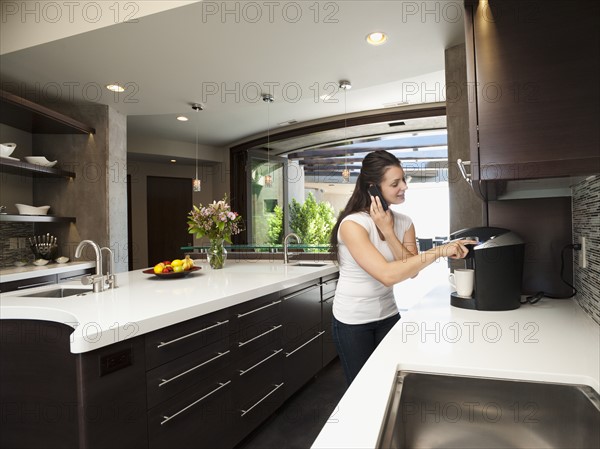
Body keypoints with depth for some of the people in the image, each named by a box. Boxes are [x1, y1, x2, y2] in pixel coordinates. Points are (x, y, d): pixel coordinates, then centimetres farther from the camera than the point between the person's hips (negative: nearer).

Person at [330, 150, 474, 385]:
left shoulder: (404, 222, -2)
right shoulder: (352, 224, -24)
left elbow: (411, 270, -11)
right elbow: (387, 275, -33)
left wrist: (388, 231, -20)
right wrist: (439, 251, -32)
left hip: (388, 316, 5)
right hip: (353, 322, -5)